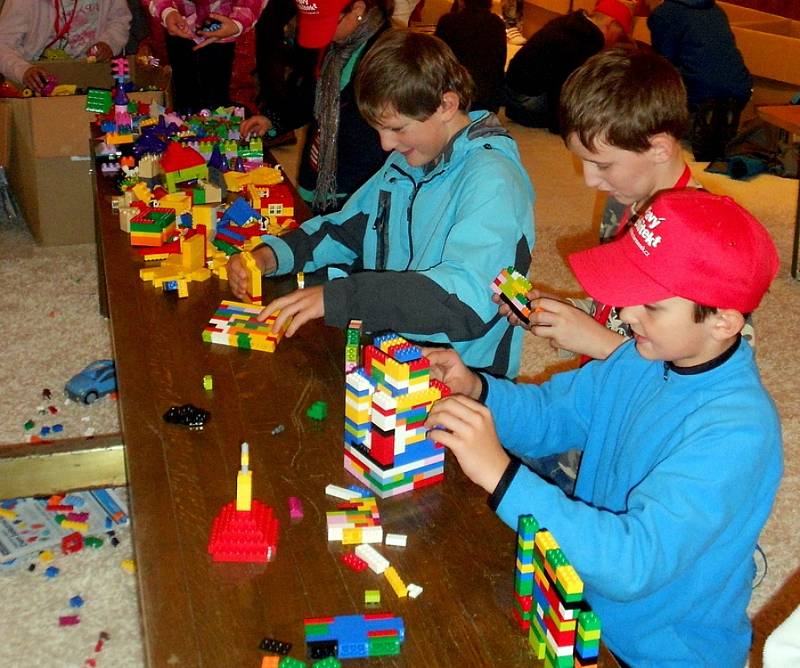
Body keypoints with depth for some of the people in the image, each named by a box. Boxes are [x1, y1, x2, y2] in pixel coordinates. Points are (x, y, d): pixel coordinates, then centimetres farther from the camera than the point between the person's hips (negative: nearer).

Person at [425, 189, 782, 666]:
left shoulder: (736, 434, -30)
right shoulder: (649, 357, -7)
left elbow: (633, 564, -37)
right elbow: (550, 414, 4)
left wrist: (500, 474, -42)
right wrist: (474, 390, -16)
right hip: (588, 607, 6)